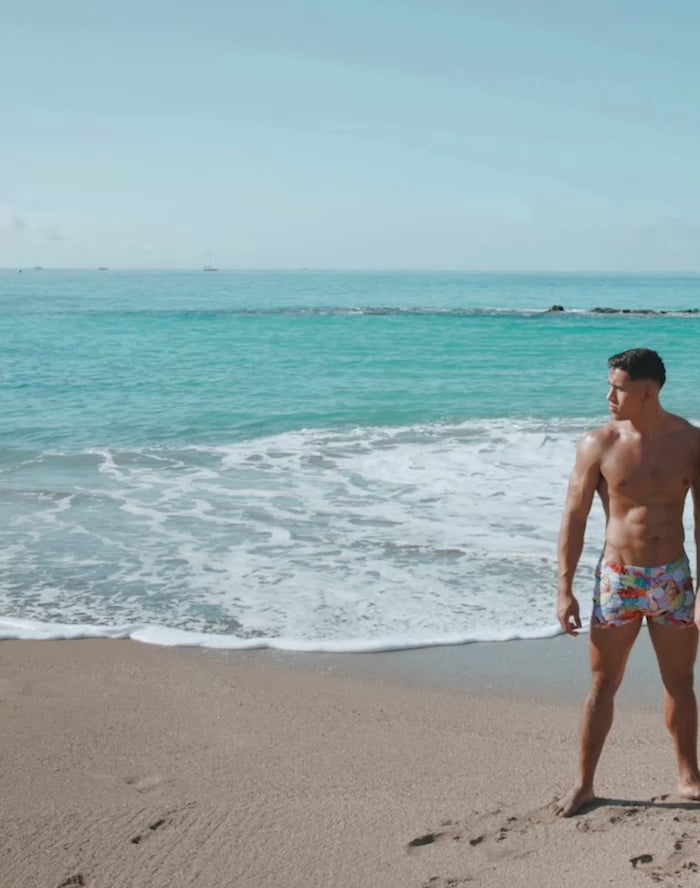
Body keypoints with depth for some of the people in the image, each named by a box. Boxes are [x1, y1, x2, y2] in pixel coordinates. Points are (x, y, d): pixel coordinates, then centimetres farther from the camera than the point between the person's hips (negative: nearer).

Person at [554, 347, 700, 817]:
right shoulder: (599, 444, -9)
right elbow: (575, 518, -5)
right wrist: (565, 590, -7)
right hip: (618, 580, -1)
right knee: (603, 686, 6)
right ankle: (584, 784, 19)